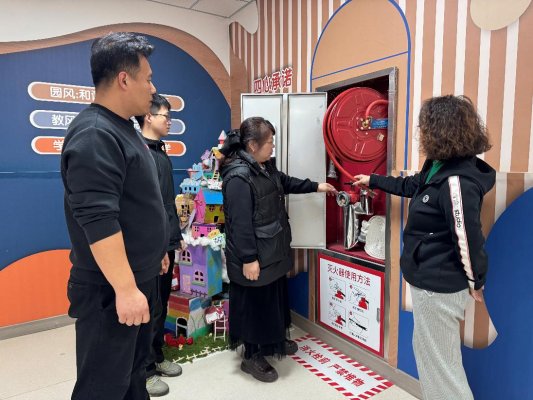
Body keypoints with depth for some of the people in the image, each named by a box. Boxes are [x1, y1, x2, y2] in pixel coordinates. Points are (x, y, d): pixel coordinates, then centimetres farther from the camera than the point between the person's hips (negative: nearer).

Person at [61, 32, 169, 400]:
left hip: (141, 278, 9)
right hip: (112, 290, -9)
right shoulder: (94, 135, -20)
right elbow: (98, 220, -27)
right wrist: (126, 289, -25)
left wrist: (157, 250, 22)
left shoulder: (123, 129, 12)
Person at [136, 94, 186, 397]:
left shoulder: (162, 153, 14)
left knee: (161, 303, 17)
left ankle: (157, 357, 33)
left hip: (166, 242, 9)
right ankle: (145, 370, 19)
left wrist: (177, 235, 19)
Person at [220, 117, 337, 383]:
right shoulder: (238, 177, -25)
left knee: (275, 298, 23)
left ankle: (274, 342, 44)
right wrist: (248, 259, -24)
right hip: (255, 257, -10)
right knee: (255, 305, 6)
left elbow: (285, 183, 26)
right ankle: (252, 357, 26)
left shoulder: (265, 167, 7)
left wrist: (316, 187, 25)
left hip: (272, 251, 10)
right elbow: (240, 223, -26)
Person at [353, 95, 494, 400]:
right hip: (431, 280, 10)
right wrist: (373, 181, 32)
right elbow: (412, 186, 24)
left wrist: (475, 282, -9)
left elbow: (468, 238, -23)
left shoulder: (458, 180, -27)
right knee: (426, 349, 25)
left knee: (439, 360, 6)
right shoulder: (439, 167, 5)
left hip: (439, 285, -10)